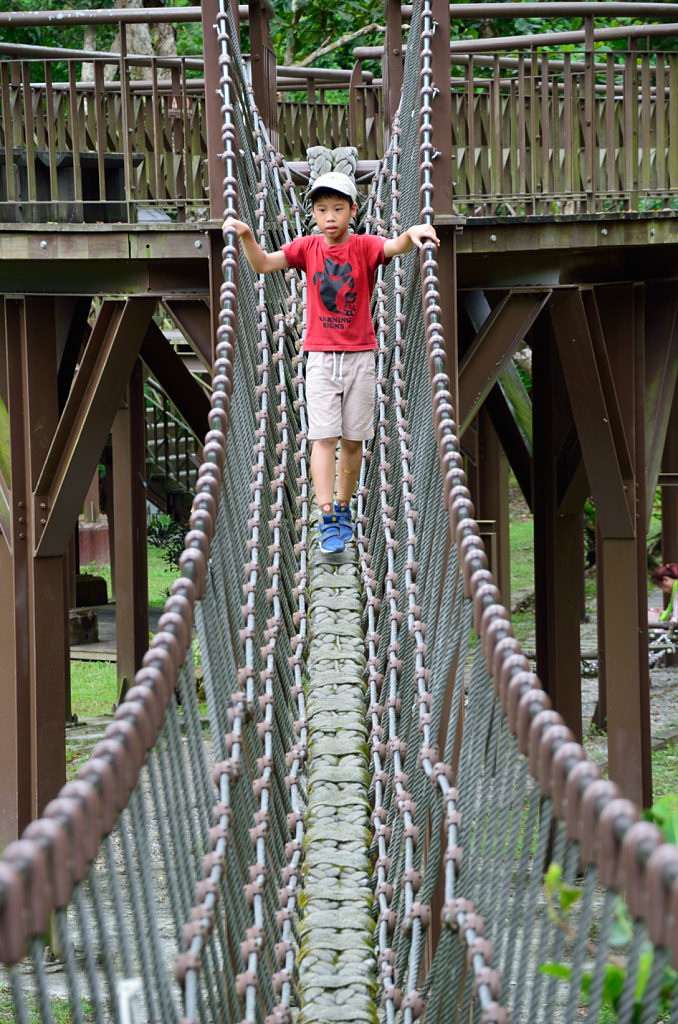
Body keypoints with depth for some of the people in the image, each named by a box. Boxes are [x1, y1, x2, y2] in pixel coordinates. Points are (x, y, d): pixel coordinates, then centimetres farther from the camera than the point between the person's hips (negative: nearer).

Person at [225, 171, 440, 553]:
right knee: (324, 436, -7)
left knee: (353, 439, 8)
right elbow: (263, 264, -4)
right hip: (320, 356, 0)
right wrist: (247, 235, -22)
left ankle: (343, 508, 25)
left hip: (360, 354, 0)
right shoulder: (308, 247, 1)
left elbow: (394, 247, -27)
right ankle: (327, 521, -9)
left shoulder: (364, 246, -7)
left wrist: (412, 234, -50)